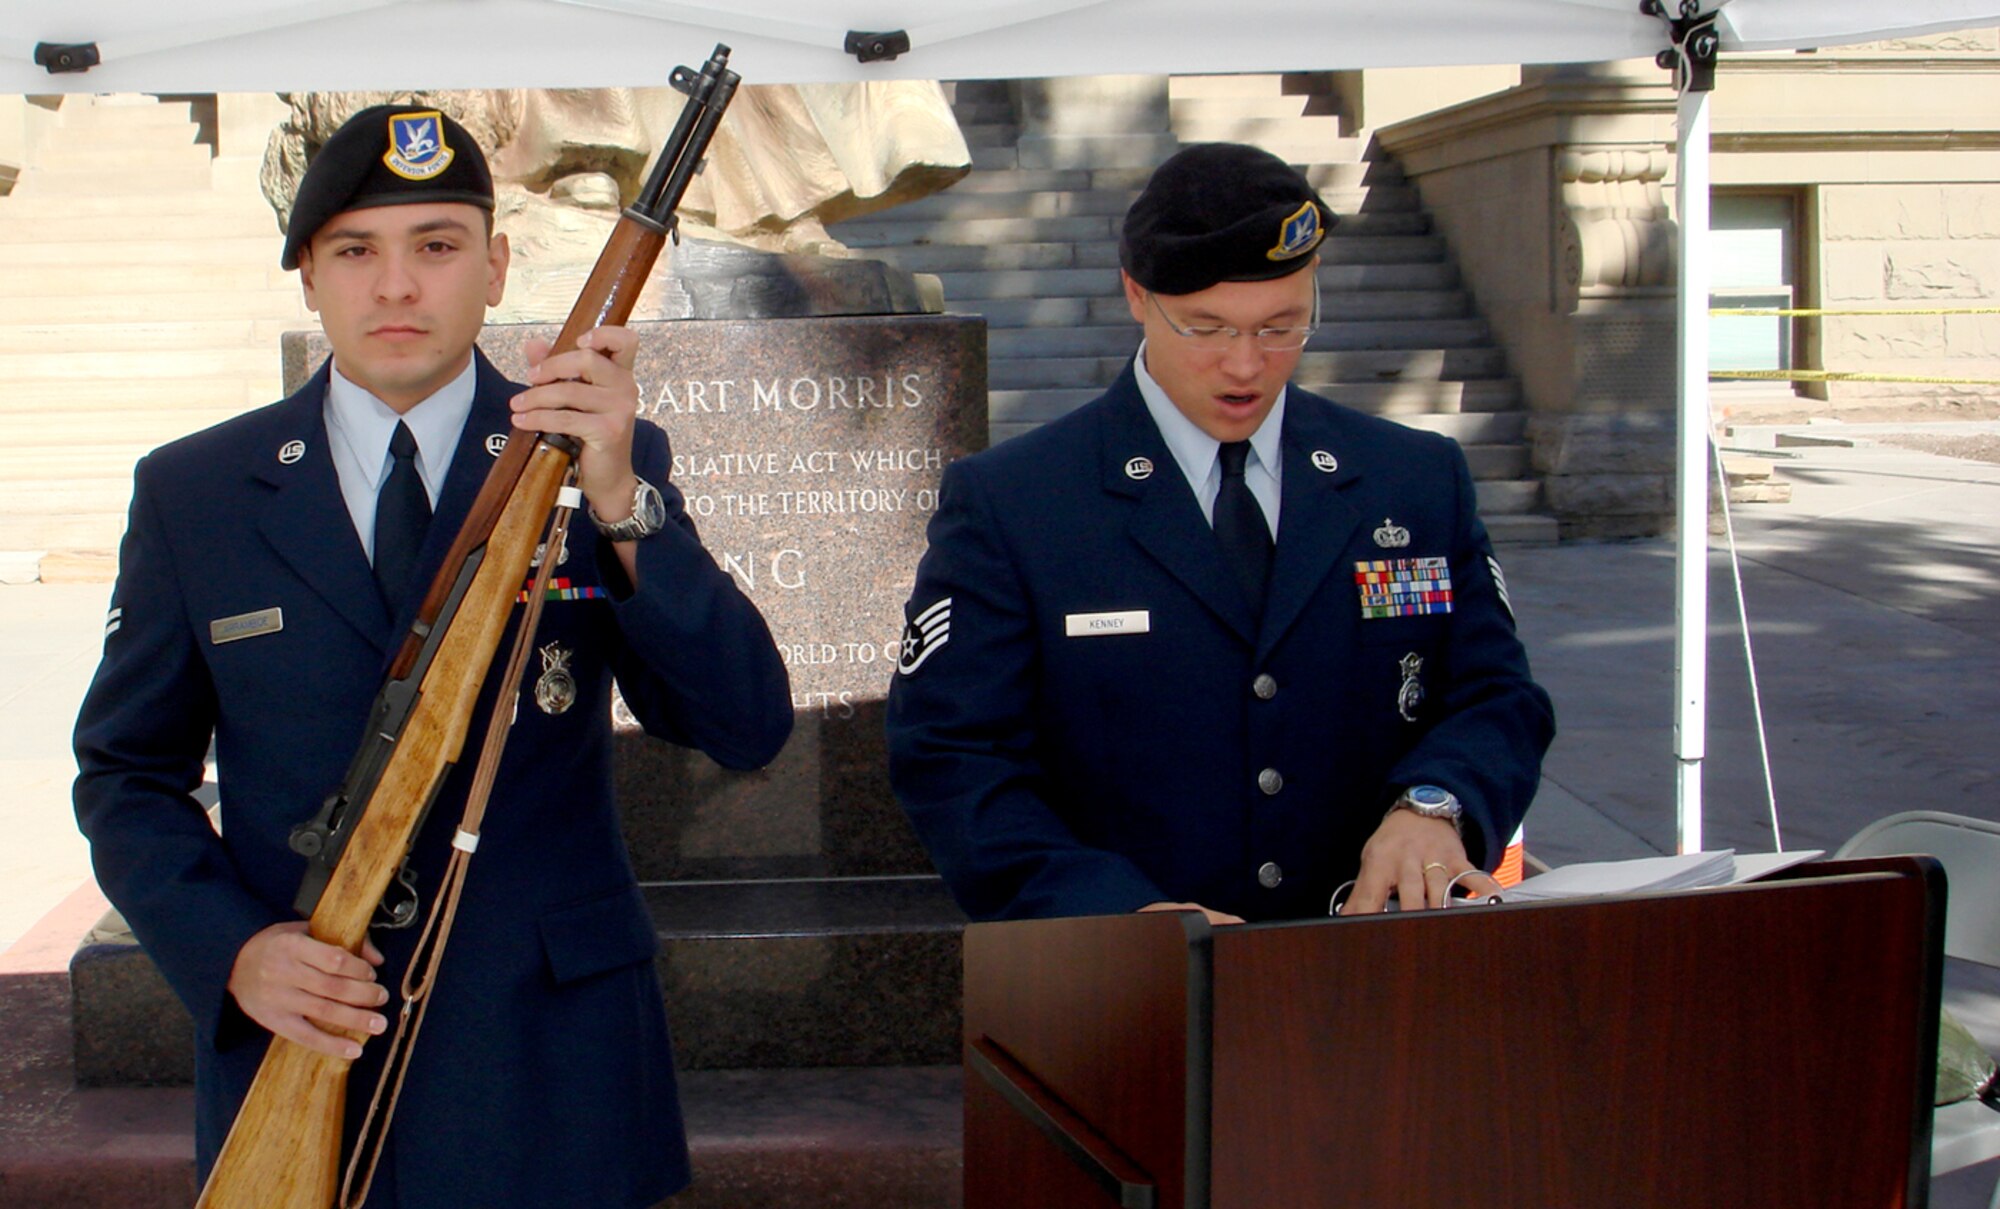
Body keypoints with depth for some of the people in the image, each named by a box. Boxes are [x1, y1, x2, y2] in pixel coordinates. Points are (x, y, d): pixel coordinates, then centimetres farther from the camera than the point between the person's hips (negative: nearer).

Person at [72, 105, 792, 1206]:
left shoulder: (606, 460, -2)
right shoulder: (191, 493, 2)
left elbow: (748, 730, -11)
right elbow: (126, 774, 6)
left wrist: (620, 502, -23)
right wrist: (232, 949, -11)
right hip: (286, 1046, 1)